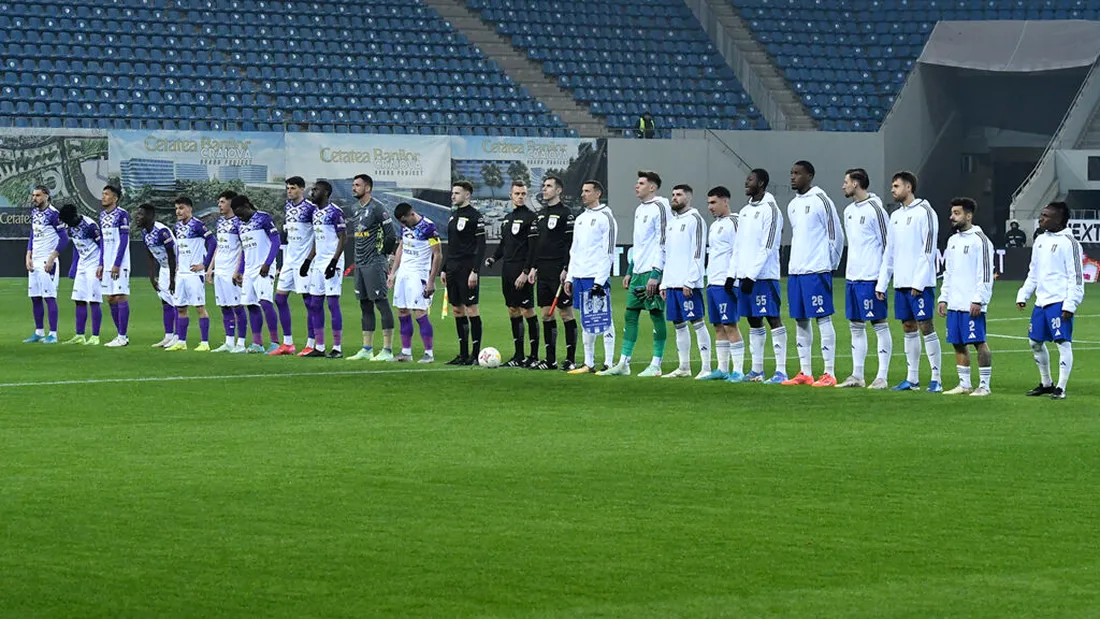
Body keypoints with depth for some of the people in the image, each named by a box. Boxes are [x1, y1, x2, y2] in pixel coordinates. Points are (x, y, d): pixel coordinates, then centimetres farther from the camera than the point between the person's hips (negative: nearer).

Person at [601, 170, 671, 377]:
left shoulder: (660, 208, -9)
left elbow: (663, 242, -14)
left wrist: (656, 274, -19)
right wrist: (629, 271, 21)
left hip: (653, 272, -9)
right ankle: (623, 363, 9)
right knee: (630, 314, 7)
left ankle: (656, 365, -2)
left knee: (656, 314, -5)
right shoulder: (640, 210, 18)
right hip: (638, 272, 9)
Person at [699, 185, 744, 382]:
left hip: (725, 284, -9)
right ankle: (722, 369, 14)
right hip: (712, 283, 9)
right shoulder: (714, 226, 20)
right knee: (718, 327, 10)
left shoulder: (734, 223, -8)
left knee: (730, 326, -10)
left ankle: (738, 370, -10)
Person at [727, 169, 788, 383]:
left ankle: (781, 371, -10)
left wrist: (752, 275, -18)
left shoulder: (770, 210, -9)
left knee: (773, 319, -8)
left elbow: (767, 247, -14)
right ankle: (756, 370, 15)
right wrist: (732, 274, 13)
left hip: (764, 276, -8)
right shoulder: (745, 211, 17)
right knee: (754, 322, 11)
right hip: (745, 276, 8)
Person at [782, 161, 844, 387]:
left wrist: (831, 265, -3)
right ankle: (805, 373, 15)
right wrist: (795, 263, 17)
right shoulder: (792, 205, 16)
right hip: (795, 270, 8)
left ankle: (829, 374, -7)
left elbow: (836, 235, -6)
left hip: (816, 270, -8)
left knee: (822, 318, -7)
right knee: (801, 320, 9)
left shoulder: (821, 200, -7)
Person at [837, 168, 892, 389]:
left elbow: (887, 243, -10)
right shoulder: (849, 211, 14)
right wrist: (852, 268, 19)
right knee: (856, 325, 10)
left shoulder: (875, 209, -11)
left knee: (879, 325, -4)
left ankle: (882, 377, -4)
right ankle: (857, 376, 15)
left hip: (870, 278, -9)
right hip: (852, 276, 9)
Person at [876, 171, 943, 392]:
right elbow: (889, 252, 20)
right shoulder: (895, 216, 17)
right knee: (908, 328, 9)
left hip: (920, 283, -8)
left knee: (926, 327, -8)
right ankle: (912, 379, 13)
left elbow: (928, 250, -13)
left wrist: (918, 282, -18)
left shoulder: (924, 212, -7)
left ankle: (936, 379, -6)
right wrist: (882, 283, 13)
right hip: (901, 283, 8)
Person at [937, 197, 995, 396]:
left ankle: (984, 385, -2)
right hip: (954, 304, 8)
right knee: (958, 343, 9)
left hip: (972, 304, -8)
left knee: (979, 343, -5)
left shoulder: (980, 240, -8)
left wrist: (978, 301, -17)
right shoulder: (953, 240, 17)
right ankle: (964, 385, 15)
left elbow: (986, 274, -12)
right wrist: (943, 298, 16)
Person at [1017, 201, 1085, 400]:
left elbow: (1076, 277, -11)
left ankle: (1061, 388, -7)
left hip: (1059, 302, -9)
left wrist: (1070, 305, -17)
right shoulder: (1041, 241, 15)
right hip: (1041, 301, 9)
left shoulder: (1068, 242, -9)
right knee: (1035, 342, 13)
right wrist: (1023, 295, 15)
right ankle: (1046, 384, 27)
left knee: (1063, 342, -9)